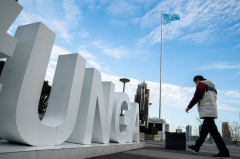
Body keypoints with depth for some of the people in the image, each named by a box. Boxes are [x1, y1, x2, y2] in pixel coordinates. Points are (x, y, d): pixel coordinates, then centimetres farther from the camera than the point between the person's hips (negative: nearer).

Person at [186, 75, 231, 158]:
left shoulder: (201, 84, -1)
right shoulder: (211, 87, 25)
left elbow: (196, 97, -10)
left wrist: (189, 106, -1)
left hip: (206, 112, -10)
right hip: (212, 112, 10)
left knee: (213, 131, -10)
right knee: (203, 131, 11)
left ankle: (224, 152, -9)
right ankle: (196, 147, 19)